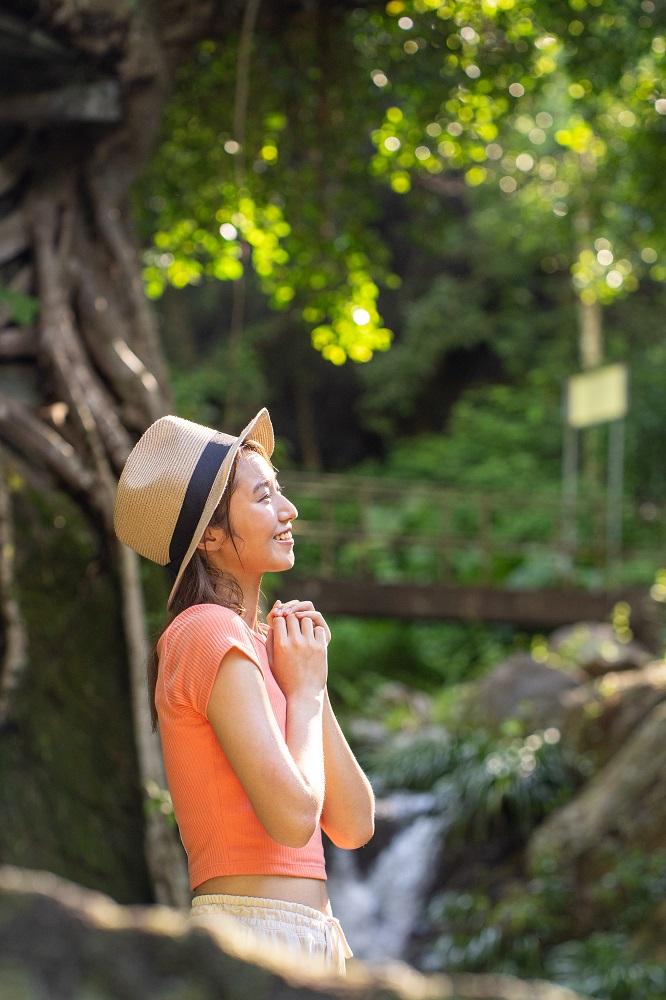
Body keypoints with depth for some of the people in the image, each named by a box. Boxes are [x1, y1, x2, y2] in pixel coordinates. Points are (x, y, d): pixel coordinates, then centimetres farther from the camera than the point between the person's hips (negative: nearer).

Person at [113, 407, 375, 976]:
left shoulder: (251, 642, 17)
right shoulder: (210, 630, -10)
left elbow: (354, 826, 10)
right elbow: (293, 815, -19)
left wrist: (311, 684, 2)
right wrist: (305, 688, -4)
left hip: (307, 939, 9)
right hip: (255, 925, -9)